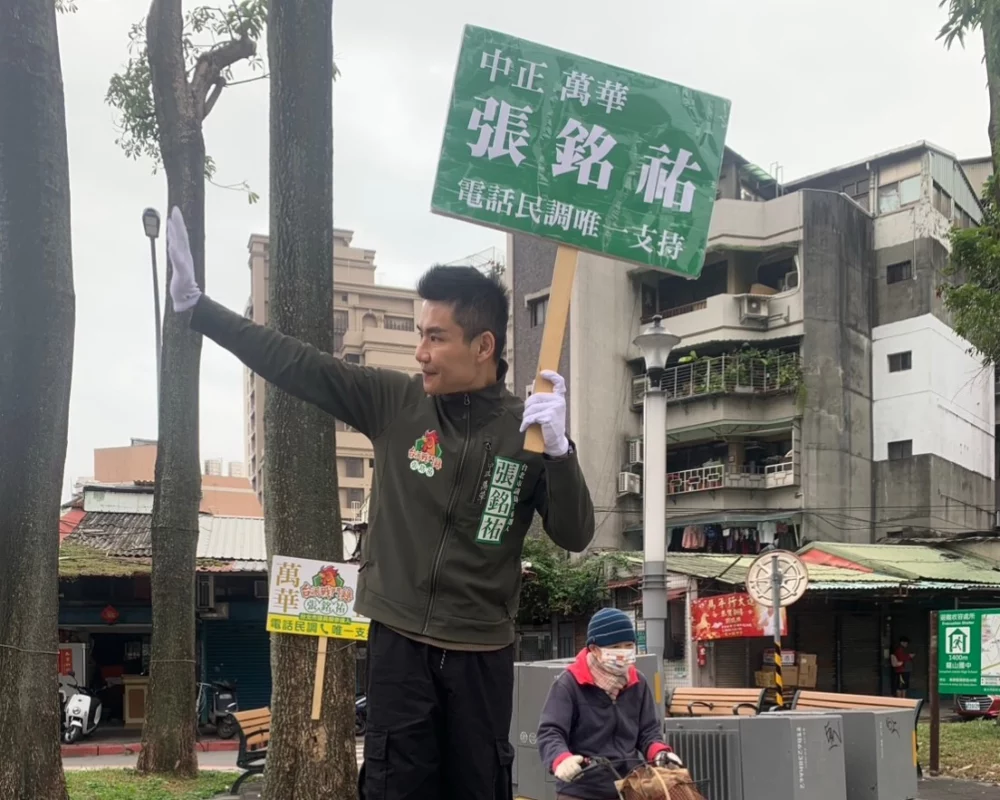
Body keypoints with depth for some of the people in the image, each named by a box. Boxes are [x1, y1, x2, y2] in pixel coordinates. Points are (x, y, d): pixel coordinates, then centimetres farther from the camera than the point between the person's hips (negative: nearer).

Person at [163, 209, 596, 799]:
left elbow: (575, 536, -7)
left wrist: (558, 449, -23)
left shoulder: (527, 427, -3)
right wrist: (196, 303, -7)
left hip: (482, 651, 0)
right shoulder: (395, 402, -2)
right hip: (400, 640, 0)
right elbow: (294, 364, -4)